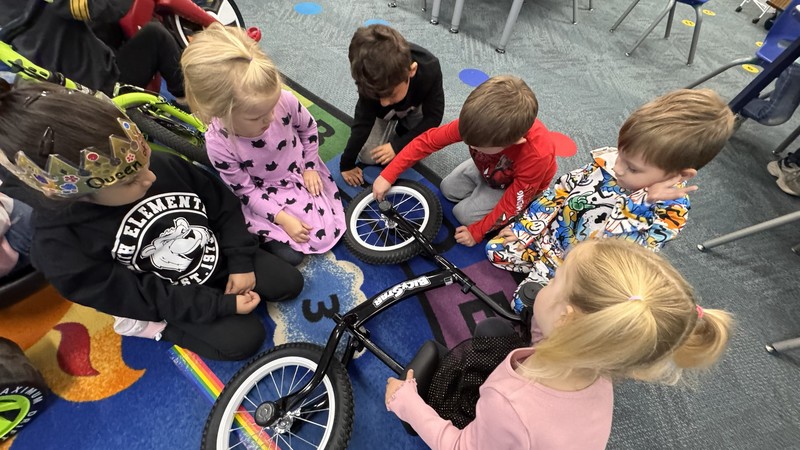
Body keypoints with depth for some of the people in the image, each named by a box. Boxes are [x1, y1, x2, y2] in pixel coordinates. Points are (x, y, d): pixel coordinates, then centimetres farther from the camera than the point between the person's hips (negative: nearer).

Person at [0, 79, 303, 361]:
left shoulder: (163, 165, -21)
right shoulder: (59, 246, -27)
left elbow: (224, 206, -8)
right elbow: (148, 298, -22)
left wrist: (241, 262, -13)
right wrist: (225, 305, -23)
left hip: (220, 257, 4)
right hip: (171, 302, -3)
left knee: (288, 283, 2)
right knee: (243, 339, -14)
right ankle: (157, 324, 9)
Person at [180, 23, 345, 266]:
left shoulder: (285, 100, -25)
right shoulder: (218, 144, -28)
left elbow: (309, 128, -3)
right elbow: (246, 191, -16)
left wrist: (310, 167, -5)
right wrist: (283, 218, -20)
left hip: (301, 174, 3)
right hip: (263, 194, -2)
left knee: (327, 236, 4)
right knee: (290, 255, -9)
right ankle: (263, 234, 22)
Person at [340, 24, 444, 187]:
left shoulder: (429, 69, -40)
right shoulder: (372, 82, -36)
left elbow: (434, 116, -29)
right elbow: (362, 123, -27)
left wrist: (397, 145, -32)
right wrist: (346, 164, -21)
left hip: (416, 106, 0)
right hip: (384, 114, 1)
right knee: (367, 157, -8)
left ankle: (402, 125, 14)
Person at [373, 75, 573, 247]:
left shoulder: (537, 156, -43)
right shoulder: (477, 120, -35)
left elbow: (512, 203, -28)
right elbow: (429, 140, -26)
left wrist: (477, 231, -20)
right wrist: (388, 175, -25)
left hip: (517, 184, -4)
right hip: (490, 166, 5)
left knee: (465, 214, -11)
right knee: (448, 189, 3)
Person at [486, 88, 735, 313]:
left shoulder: (670, 211, -26)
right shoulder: (608, 160, -15)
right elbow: (561, 191, -3)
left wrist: (639, 206, -43)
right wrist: (524, 227, 0)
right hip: (551, 234, 4)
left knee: (527, 303, -14)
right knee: (497, 249, 3)